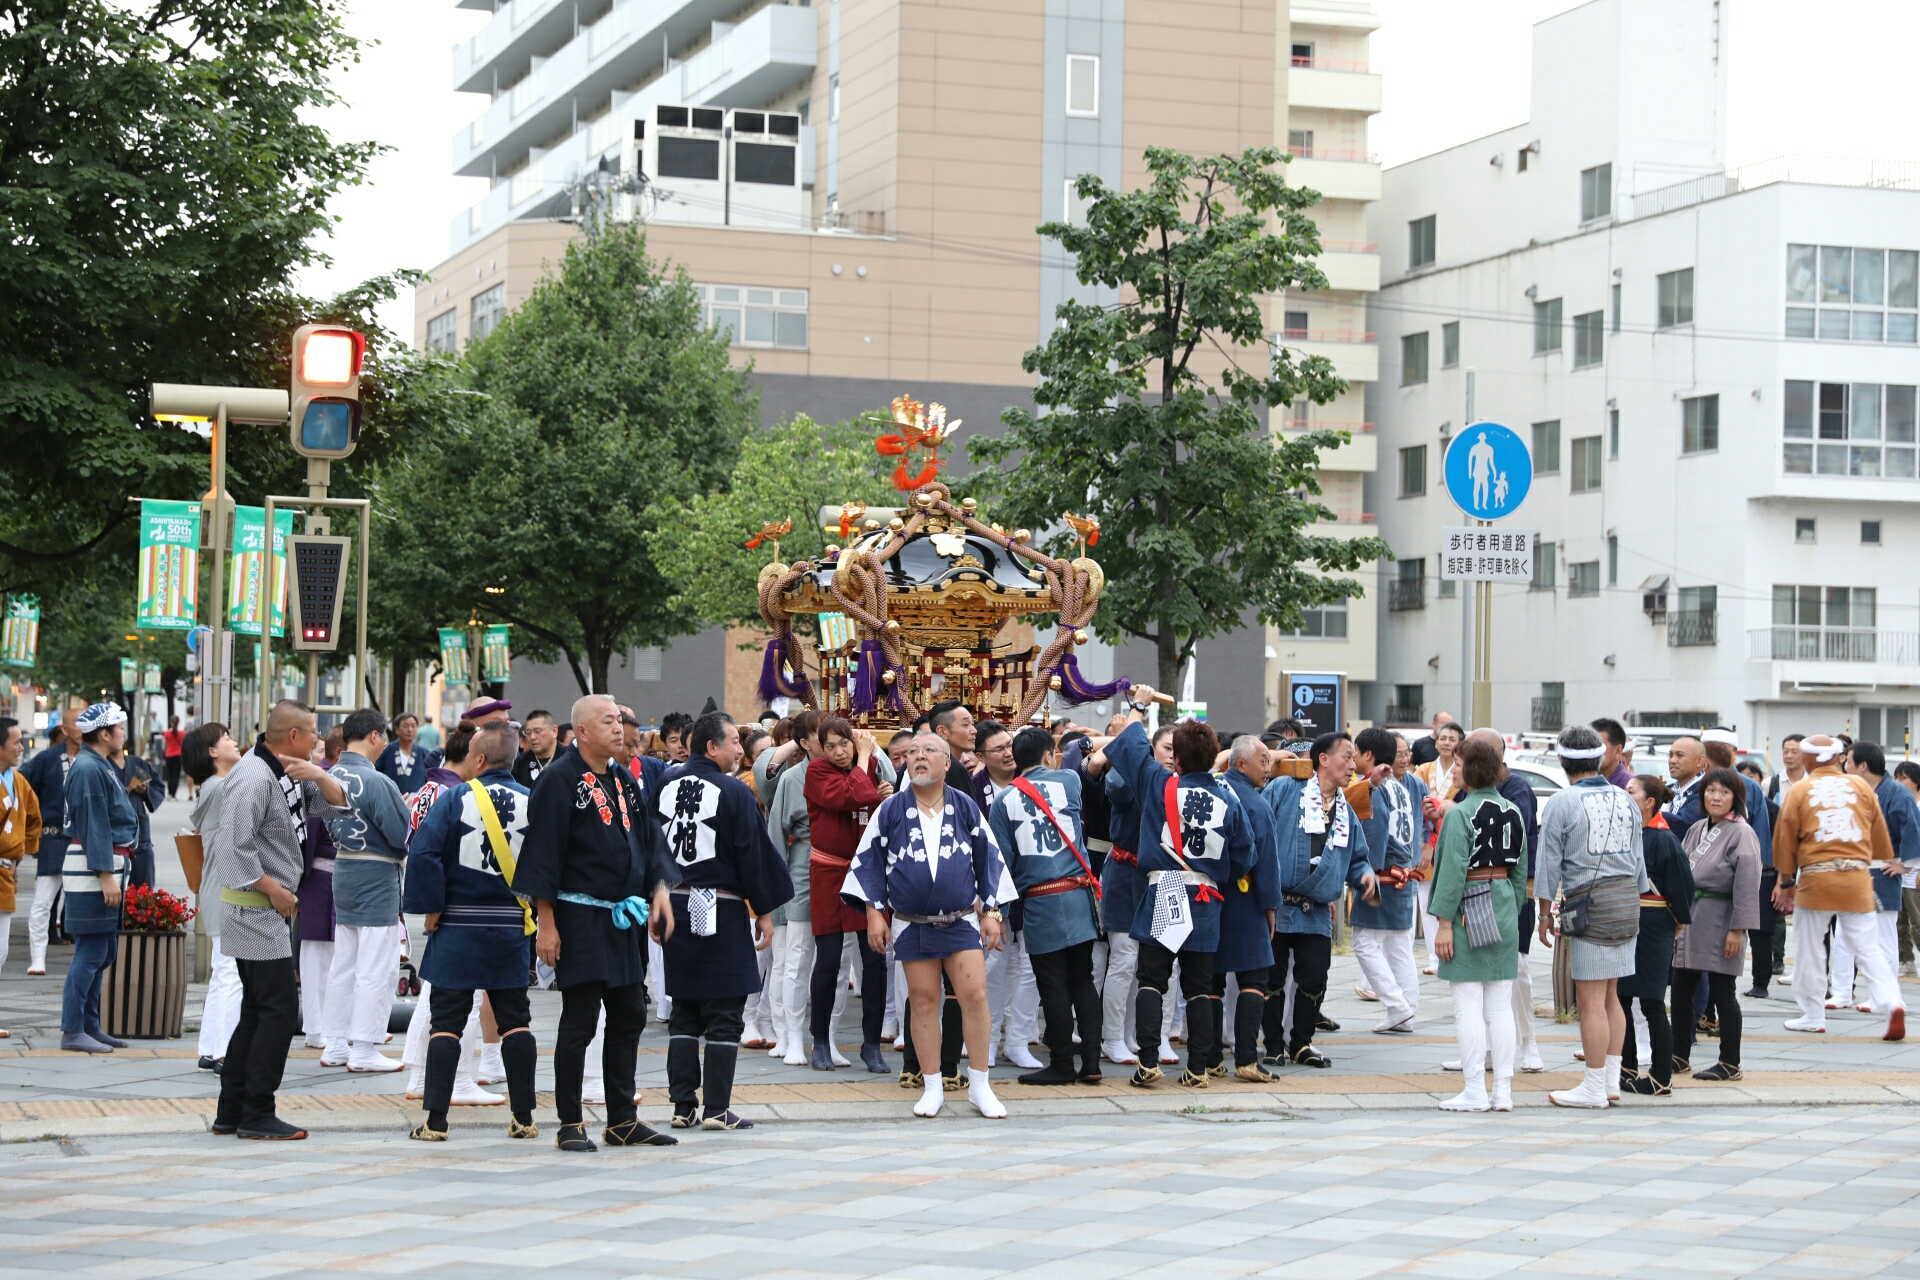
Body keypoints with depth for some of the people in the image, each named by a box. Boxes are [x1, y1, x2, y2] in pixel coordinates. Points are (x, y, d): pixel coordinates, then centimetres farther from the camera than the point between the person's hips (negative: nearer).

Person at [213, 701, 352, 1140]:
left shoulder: (289, 774, 13)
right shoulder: (253, 777, -17)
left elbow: (338, 804, 16)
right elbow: (235, 844, -24)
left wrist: (320, 776, -4)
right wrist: (273, 889, -17)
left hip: (267, 910, 11)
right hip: (255, 909, -11)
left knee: (257, 1011, 13)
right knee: (280, 1010, -9)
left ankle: (231, 1112, 18)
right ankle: (256, 1115, -5)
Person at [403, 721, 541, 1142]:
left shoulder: (454, 799, -8)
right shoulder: (533, 803, 0)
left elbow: (422, 853, -16)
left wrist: (431, 908, -8)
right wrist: (533, 910, 9)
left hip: (457, 932, -2)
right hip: (511, 929, 2)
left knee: (447, 1023, 2)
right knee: (515, 1022, 11)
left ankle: (435, 1120, -1)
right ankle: (524, 1117, 12)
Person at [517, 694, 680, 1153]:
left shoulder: (624, 780, 12)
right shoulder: (558, 780, -11)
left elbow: (649, 838, 18)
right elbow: (542, 855, -14)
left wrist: (660, 888, 2)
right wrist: (547, 923, -17)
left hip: (621, 918, 8)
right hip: (579, 920, -8)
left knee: (629, 1016, 10)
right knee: (580, 1022, -4)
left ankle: (622, 1120, 18)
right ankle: (570, 1125, 4)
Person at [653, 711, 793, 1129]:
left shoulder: (665, 787, 5)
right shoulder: (734, 792, -11)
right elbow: (753, 854, -8)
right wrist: (763, 911, 1)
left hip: (675, 905, 5)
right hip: (722, 913, -5)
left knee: (683, 1013, 11)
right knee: (724, 1016, 0)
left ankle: (683, 1106, 11)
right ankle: (716, 1109, -1)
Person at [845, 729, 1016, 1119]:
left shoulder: (965, 806, 2)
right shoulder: (891, 810, 1)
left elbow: (988, 859, 7)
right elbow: (869, 861, 4)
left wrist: (991, 911, 4)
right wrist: (874, 912, -1)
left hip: (961, 921, 0)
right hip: (912, 923, 0)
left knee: (975, 995, -8)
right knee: (923, 1000, 3)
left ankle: (979, 1085, 2)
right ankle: (933, 1087, 13)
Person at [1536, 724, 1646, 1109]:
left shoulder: (1562, 803, -7)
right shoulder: (1625, 799, 10)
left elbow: (1549, 862, -5)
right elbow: (1638, 859, 15)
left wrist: (1545, 913, 3)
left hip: (1590, 904, -7)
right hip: (1628, 902, 7)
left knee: (1591, 1001, -3)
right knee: (1610, 997, 14)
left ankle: (1594, 1088, 0)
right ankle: (1612, 1080, 17)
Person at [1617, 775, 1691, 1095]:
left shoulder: (1663, 840, -13)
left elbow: (1681, 884, -11)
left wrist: (1679, 921, -2)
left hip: (1652, 928, -8)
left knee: (1651, 1003, -5)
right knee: (1619, 999, 11)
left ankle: (1661, 1078, 1)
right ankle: (1628, 1070, 22)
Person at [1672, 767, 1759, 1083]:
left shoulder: (1741, 833, -9)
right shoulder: (1696, 829, 14)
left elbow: (1747, 883, -14)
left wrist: (1737, 928, -18)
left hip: (1719, 920, -7)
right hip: (1690, 916, 7)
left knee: (1721, 993, -3)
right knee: (1681, 991, 10)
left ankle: (1730, 1064, 4)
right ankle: (1680, 1056, 22)